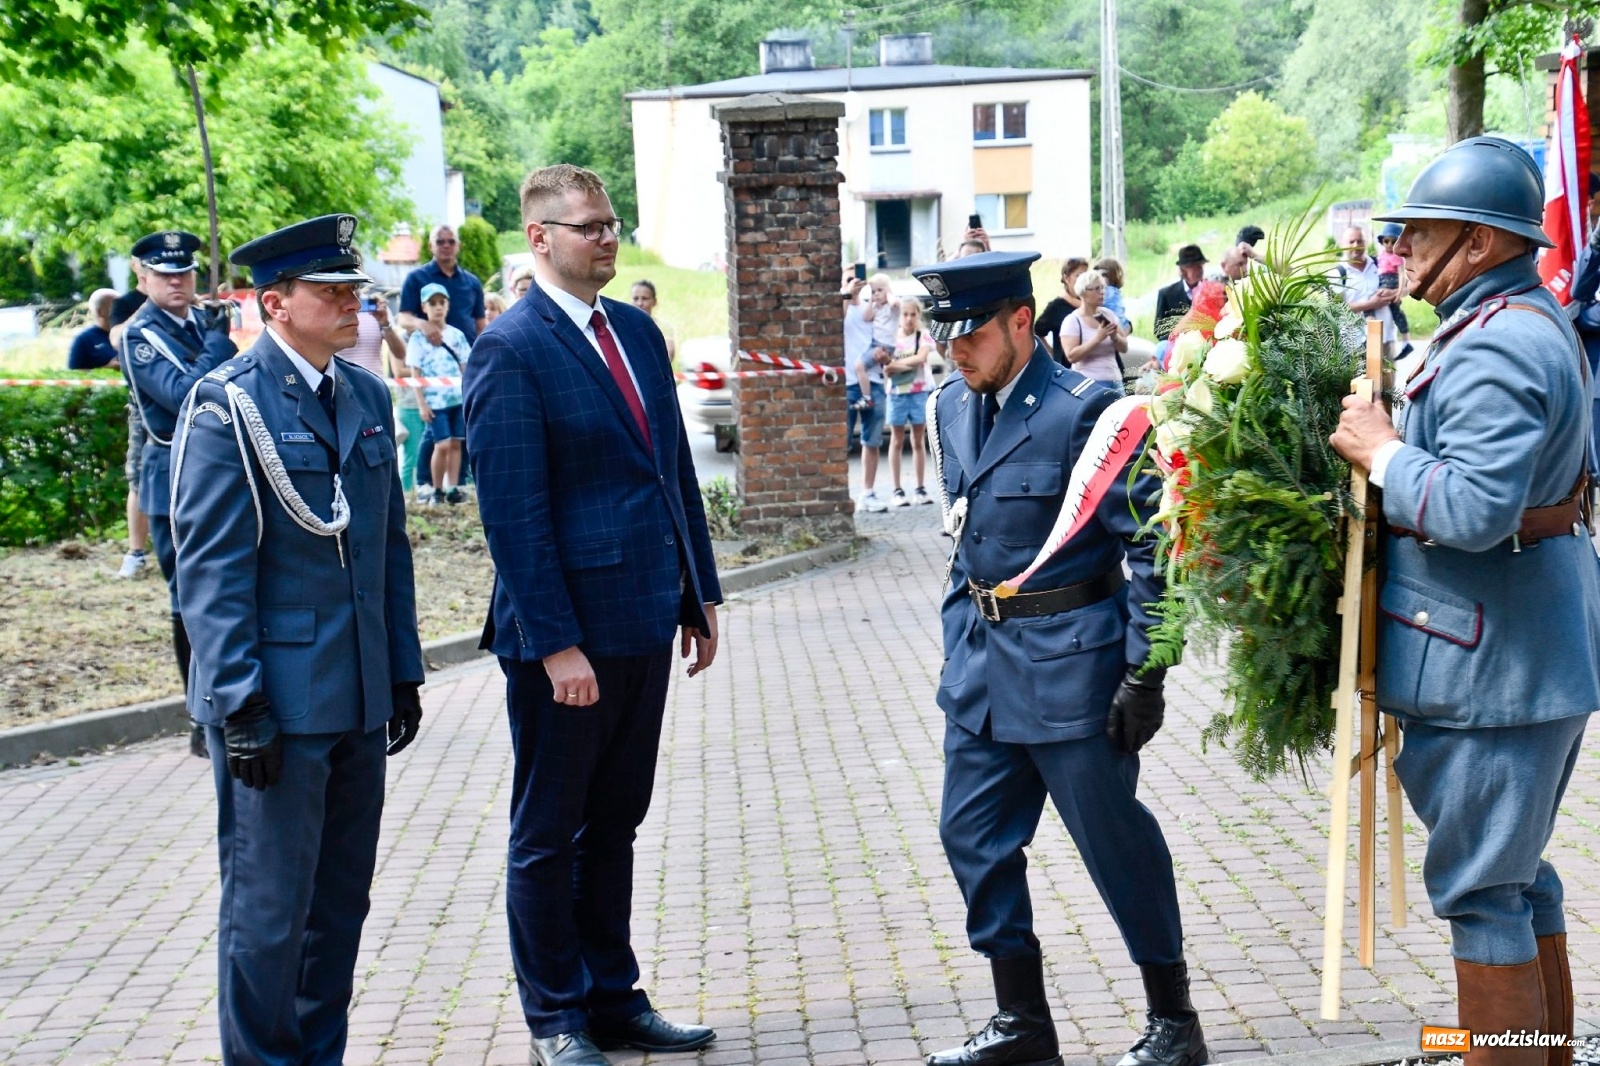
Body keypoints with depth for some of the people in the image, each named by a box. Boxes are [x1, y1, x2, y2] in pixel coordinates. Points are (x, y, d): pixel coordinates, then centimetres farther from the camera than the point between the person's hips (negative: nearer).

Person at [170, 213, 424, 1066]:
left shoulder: (368, 396, 11)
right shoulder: (227, 404, -9)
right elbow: (211, 569, -13)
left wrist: (403, 672, 13)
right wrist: (238, 703, -16)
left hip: (360, 699, 7)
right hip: (277, 700, -7)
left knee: (341, 902, 15)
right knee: (270, 908, 2)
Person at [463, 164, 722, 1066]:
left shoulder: (638, 331, 11)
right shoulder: (511, 350, -12)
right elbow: (514, 511, -16)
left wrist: (700, 590, 12)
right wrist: (555, 643, -19)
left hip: (646, 620, 7)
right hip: (568, 632, -7)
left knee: (615, 824, 17)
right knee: (549, 837, 9)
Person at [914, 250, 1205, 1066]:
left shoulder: (1083, 409, -15)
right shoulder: (953, 408, 7)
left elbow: (1148, 544, -14)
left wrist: (1144, 674, -16)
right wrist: (959, 645, 16)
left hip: (1068, 659, -7)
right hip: (982, 662, 7)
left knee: (1115, 839, 5)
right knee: (973, 838, 11)